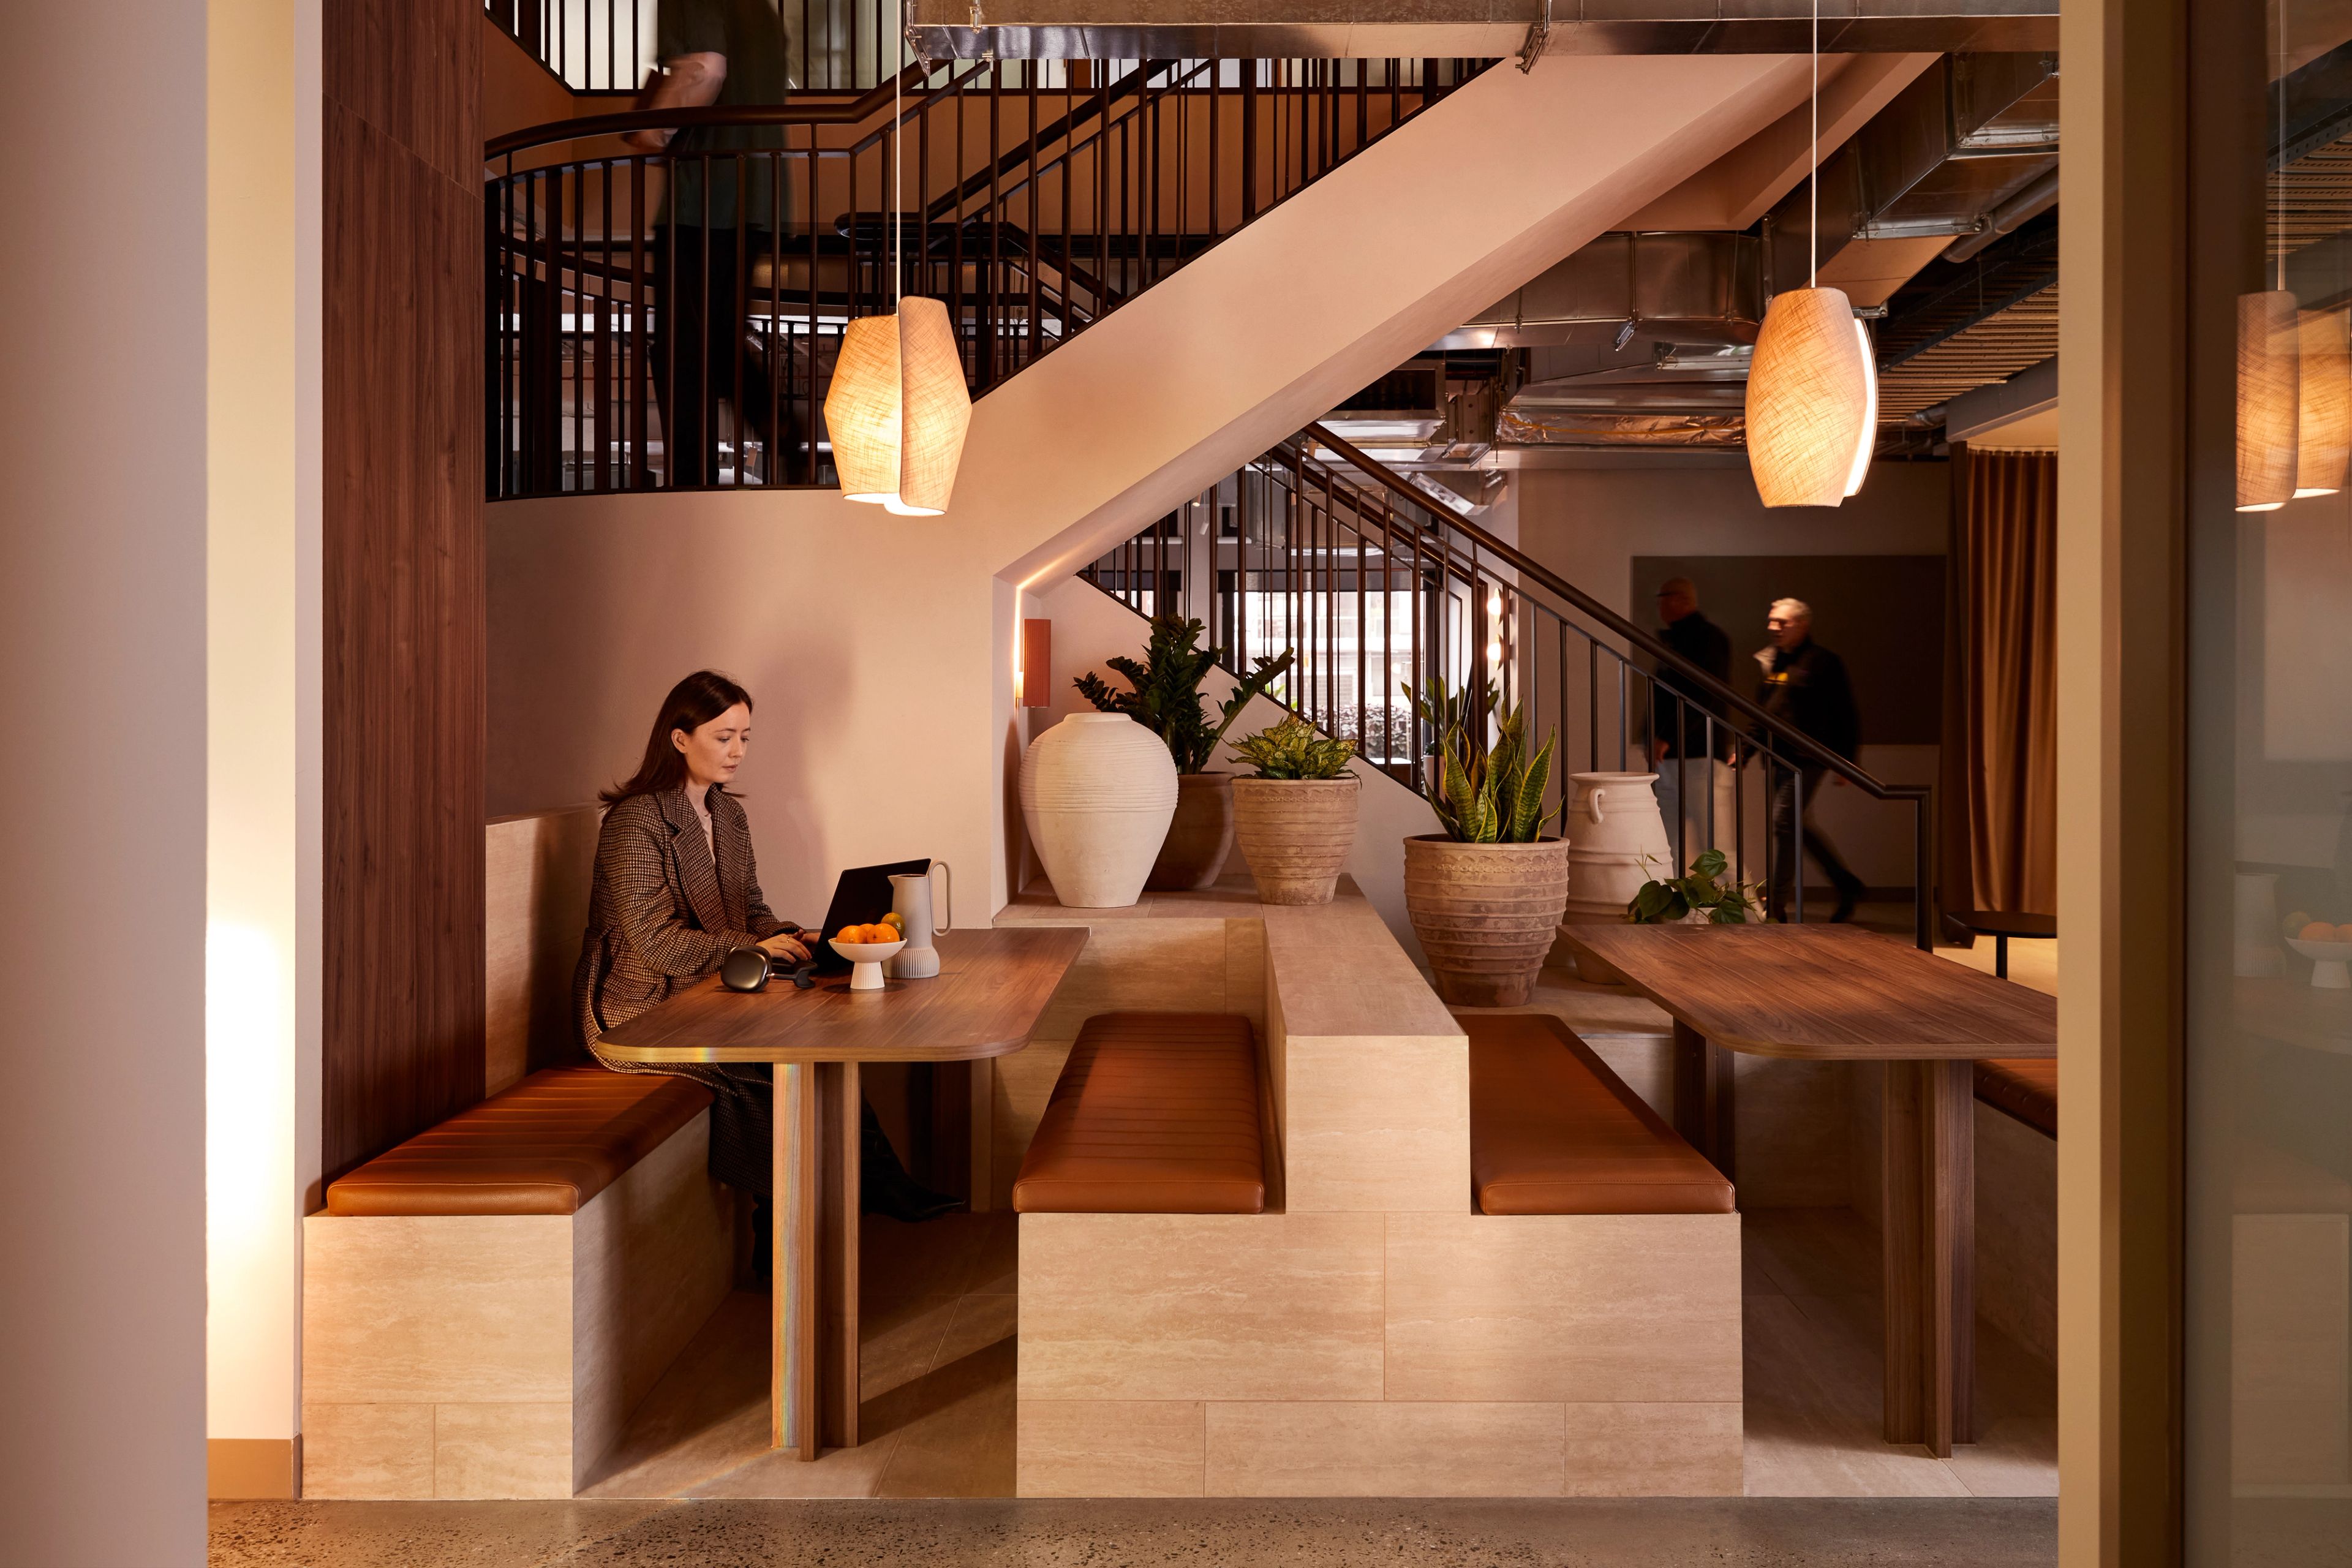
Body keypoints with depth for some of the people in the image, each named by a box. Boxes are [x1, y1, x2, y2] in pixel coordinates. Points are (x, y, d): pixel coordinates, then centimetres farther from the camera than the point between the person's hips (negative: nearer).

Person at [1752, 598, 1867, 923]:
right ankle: (1847, 886, 27)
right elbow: (1761, 712, 23)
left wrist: (1846, 761, -11)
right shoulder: (1772, 662, 14)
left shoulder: (1823, 663, -8)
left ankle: (1777, 902, -6)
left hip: (1807, 759, -8)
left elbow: (1847, 716, -8)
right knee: (1798, 827, 12)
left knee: (1783, 823, -11)